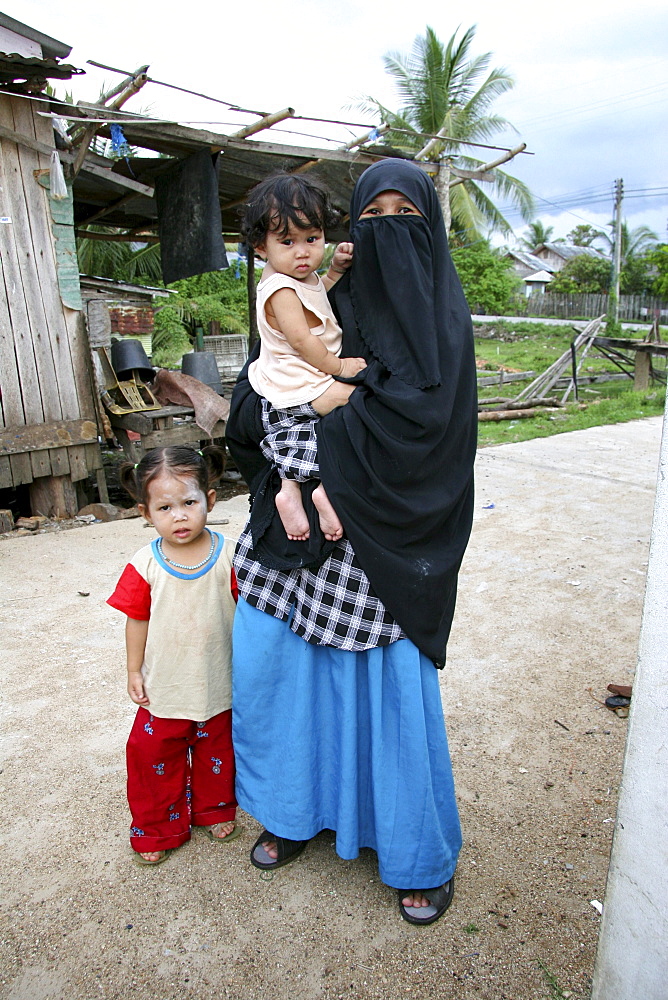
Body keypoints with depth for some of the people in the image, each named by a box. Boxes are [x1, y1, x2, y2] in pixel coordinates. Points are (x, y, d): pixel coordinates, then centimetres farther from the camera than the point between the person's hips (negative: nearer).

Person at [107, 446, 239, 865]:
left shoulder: (229, 555, -15)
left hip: (219, 684, 0)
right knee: (153, 753, 12)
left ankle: (215, 809, 46)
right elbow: (138, 620, -4)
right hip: (165, 686, 0)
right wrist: (134, 671, 1)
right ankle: (157, 828, 36)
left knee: (217, 750, 19)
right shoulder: (145, 565, -14)